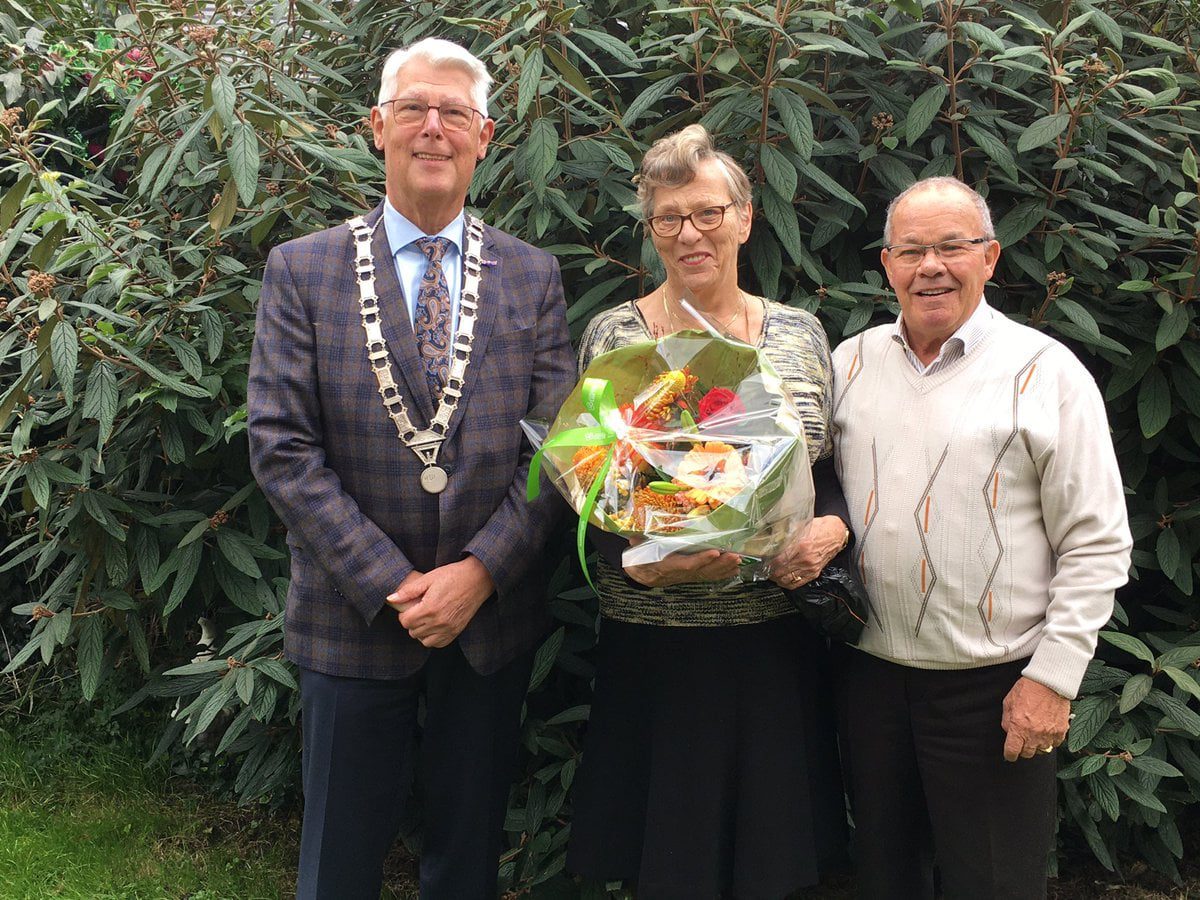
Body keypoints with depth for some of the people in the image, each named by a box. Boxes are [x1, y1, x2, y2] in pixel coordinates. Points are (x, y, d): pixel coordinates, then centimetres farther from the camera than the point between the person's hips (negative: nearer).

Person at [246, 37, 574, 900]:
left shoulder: (533, 276, 3)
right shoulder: (302, 271, -2)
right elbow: (281, 445, -9)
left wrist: (480, 572, -14)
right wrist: (389, 583, -15)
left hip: (495, 610, 2)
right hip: (354, 613, -1)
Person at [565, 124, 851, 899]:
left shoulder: (799, 333, 7)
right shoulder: (615, 336, -1)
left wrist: (832, 530, -11)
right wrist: (645, 565, -21)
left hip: (777, 637, 3)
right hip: (656, 643, -2)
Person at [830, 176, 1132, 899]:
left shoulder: (1046, 371, -7)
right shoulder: (850, 363, 7)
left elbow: (1097, 544, -8)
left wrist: (1053, 678, -12)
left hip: (994, 682, -4)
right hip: (869, 669, 4)